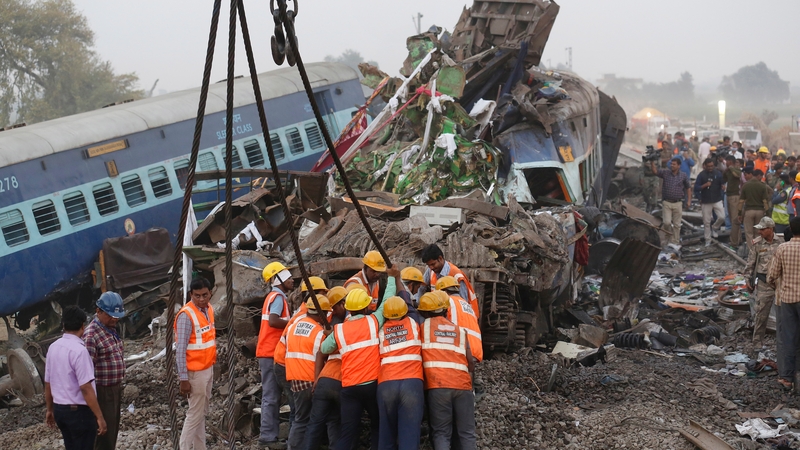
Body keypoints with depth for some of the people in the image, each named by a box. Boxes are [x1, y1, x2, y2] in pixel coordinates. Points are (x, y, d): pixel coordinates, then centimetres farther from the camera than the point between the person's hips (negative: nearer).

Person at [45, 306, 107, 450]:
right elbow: (86, 388, -23)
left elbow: (48, 384, 11)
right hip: (79, 411, -7)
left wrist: (50, 409, 23)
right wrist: (99, 417, -19)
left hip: (59, 409, 7)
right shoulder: (79, 350, -21)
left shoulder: (53, 347, 2)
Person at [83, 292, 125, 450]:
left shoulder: (112, 329, 9)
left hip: (115, 389, 9)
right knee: (104, 433, -3)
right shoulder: (91, 335, -20)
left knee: (113, 431, 17)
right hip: (103, 391, -9)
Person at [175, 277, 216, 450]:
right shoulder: (186, 315, -20)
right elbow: (180, 350, -20)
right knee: (195, 414, -4)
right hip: (196, 372, -8)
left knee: (202, 413, 15)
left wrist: (211, 364, 15)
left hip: (208, 368, 8)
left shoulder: (208, 308, 4)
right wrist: (183, 379, -21)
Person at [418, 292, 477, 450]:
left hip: (438, 385, -2)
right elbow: (470, 362, 15)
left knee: (441, 433, 1)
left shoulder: (424, 326, 12)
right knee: (466, 433, 7)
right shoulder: (459, 330, 19)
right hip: (463, 385, 2)